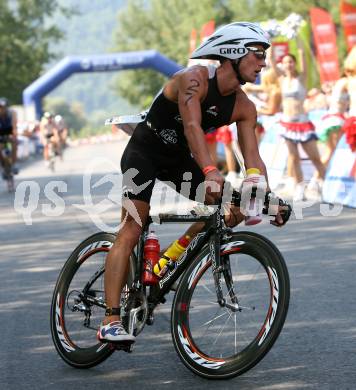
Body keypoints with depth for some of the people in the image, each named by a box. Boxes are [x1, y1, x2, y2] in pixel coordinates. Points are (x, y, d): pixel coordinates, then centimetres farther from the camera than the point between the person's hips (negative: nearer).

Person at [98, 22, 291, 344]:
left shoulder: (244, 108, -6)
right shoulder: (194, 79, -26)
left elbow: (253, 158, -9)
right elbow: (192, 127, -41)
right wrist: (210, 171, -55)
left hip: (179, 159, 7)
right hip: (145, 151, -7)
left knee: (228, 210, -8)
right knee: (131, 230, -18)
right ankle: (110, 320, -22)